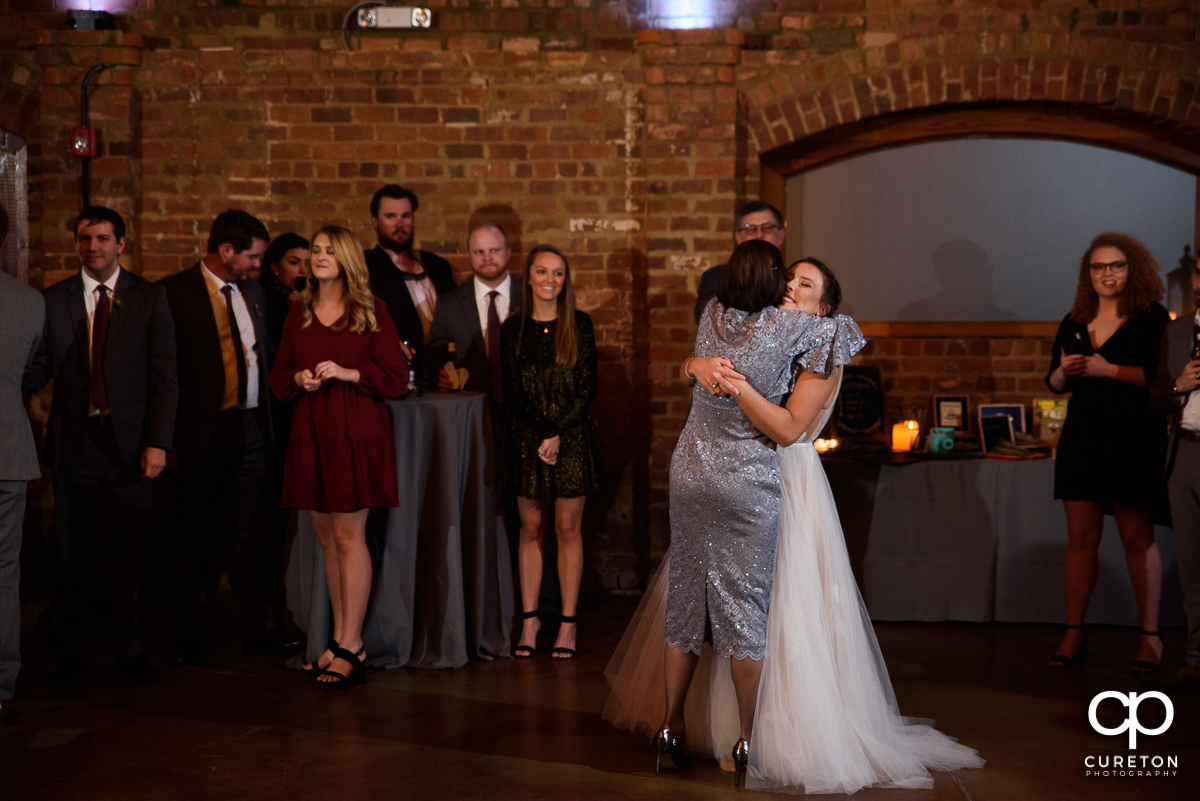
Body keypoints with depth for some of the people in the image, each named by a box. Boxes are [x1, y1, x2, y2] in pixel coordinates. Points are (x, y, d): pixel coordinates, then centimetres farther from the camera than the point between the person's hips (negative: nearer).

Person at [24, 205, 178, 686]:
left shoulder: (149, 298, 3)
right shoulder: (53, 301, 8)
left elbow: (163, 376, -1)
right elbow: (38, 371, 3)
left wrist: (158, 442, -8)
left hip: (131, 443, -1)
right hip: (75, 443, 1)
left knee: (131, 555, 5)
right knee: (74, 556, 6)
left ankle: (129, 650, 16)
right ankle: (71, 654, 16)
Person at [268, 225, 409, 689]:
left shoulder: (371, 311, 0)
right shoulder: (299, 313, 14)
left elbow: (397, 376, -3)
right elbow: (278, 377, 17)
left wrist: (347, 373, -14)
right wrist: (299, 378, -5)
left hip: (357, 432, -5)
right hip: (310, 433, 5)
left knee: (349, 536, -7)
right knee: (326, 538, 7)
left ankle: (352, 647, -4)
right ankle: (341, 641, 14)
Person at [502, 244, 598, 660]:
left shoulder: (579, 325, 1)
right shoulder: (513, 328, 5)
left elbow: (586, 388, -3)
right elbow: (513, 390, 1)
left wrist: (557, 433, -12)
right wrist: (541, 436, -9)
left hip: (572, 436, -1)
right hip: (527, 437, 1)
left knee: (568, 528, 1)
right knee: (530, 528, 5)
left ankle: (567, 623, 8)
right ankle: (529, 617, 12)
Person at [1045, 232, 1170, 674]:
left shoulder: (1152, 319, -2)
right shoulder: (1074, 323, 13)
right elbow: (1054, 383, 17)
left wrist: (1110, 370, -19)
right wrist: (1064, 370, -5)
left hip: (1134, 441, -4)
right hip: (1082, 439, 5)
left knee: (1137, 538, -1)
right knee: (1080, 538, 4)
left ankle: (1150, 636, 8)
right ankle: (1074, 634, 10)